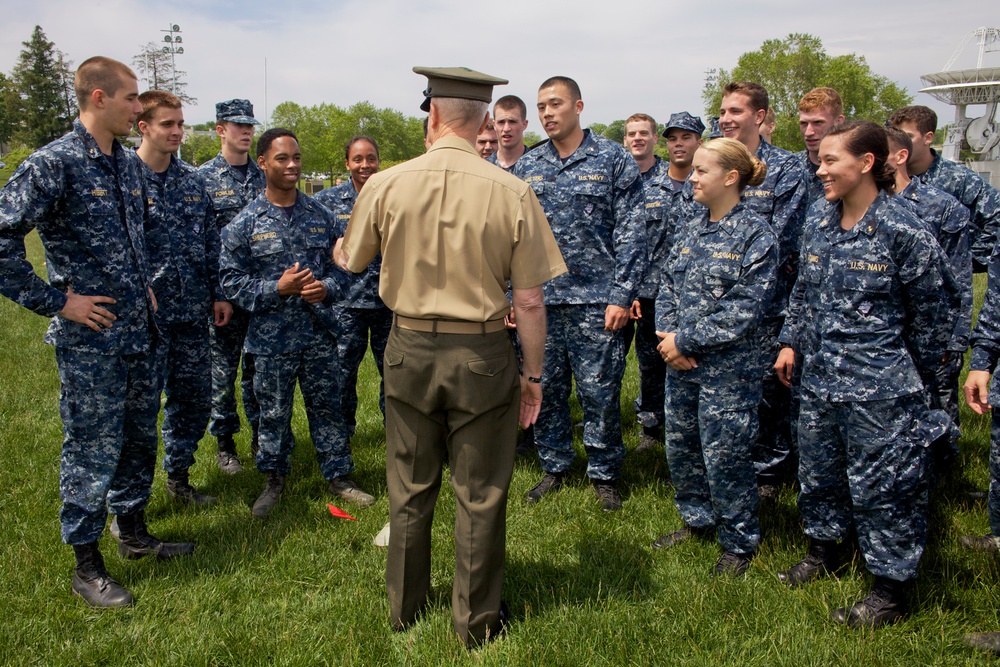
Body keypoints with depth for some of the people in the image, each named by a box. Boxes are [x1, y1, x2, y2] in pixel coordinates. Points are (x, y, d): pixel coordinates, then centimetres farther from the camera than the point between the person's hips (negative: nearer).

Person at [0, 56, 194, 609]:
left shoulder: (129, 163, 10)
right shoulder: (53, 164, -15)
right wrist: (57, 301, -16)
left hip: (138, 330, 8)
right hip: (90, 339, -7)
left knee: (140, 437, 17)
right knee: (93, 449, 3)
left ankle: (133, 532, 35)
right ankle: (86, 564, 19)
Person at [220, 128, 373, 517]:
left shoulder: (320, 216, 5)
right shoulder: (245, 224, -4)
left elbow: (339, 265, 11)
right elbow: (231, 280, -5)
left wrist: (327, 289, -10)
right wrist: (277, 288, -18)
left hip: (318, 333, 2)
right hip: (271, 338, -2)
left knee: (327, 408, 11)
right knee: (274, 414, 11)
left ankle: (338, 477, 26)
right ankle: (275, 479, 30)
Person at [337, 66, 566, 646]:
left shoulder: (385, 185, -7)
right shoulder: (513, 194, -12)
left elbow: (351, 263, 10)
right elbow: (530, 301, -9)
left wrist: (338, 250, 34)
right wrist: (534, 374, 4)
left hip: (410, 348, 2)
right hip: (482, 355, -2)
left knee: (410, 490, 19)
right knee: (480, 495, 13)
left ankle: (406, 609, 37)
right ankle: (477, 622, 29)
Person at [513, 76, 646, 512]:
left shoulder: (614, 159, 0)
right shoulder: (526, 167, 11)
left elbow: (631, 232, -3)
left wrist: (622, 295, -10)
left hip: (595, 299, -3)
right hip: (539, 300, 4)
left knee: (600, 393, 2)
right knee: (545, 390, 11)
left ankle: (604, 474, 20)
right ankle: (554, 468, 28)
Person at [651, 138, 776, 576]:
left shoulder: (755, 235, -11)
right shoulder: (692, 230, 9)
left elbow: (745, 310, -17)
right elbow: (667, 287, 10)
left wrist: (685, 341, -17)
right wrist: (667, 336, -7)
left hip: (727, 369, -7)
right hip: (680, 363, 7)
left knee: (724, 457, 2)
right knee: (679, 447, 16)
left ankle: (740, 543, 22)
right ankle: (696, 519, 38)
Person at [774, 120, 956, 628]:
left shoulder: (904, 233, -15)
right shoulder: (818, 221, 4)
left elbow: (931, 312, -5)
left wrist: (915, 372, 2)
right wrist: (792, 341, 12)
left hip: (878, 388, -7)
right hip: (819, 377, 7)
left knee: (881, 484, 4)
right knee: (817, 470, 19)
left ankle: (890, 588, 20)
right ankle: (824, 548, 42)